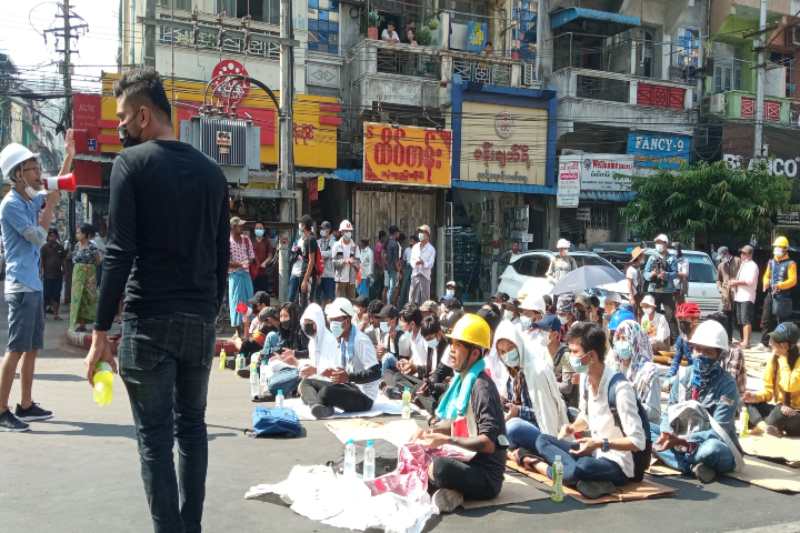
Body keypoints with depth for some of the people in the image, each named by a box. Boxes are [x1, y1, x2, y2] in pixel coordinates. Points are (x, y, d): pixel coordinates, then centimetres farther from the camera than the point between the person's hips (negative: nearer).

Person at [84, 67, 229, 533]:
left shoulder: (132, 162, -5)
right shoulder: (211, 170, 11)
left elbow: (120, 253, -12)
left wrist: (101, 330, -9)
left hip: (149, 319, -5)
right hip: (200, 320, 5)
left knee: (156, 436, 2)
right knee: (193, 427, 15)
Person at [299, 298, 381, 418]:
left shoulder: (361, 341, -18)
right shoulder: (340, 341, 11)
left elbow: (375, 373, -23)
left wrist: (349, 377, -32)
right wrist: (315, 371, 7)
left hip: (363, 397, -10)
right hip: (347, 387, 10)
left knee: (327, 391, -36)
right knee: (307, 382, -2)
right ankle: (317, 407, -29)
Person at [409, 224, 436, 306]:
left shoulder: (431, 249, 1)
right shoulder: (415, 247, 15)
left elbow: (430, 264, -5)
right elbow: (411, 259, 11)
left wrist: (423, 263, -26)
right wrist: (415, 263, -13)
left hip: (425, 275, -4)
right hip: (415, 274, 4)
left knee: (424, 298, -5)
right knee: (412, 297, 3)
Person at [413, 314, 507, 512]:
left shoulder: (481, 387, -19)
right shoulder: (461, 380, 7)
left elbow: (489, 443, -24)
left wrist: (447, 440, -25)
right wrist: (431, 431, 3)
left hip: (486, 476, -9)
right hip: (466, 463, 9)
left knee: (439, 466, -35)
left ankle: (451, 491, -5)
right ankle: (451, 491, -8)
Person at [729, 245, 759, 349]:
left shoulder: (752, 266, -5)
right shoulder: (742, 264, 21)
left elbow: (750, 281, -16)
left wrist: (737, 282, -11)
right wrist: (734, 283, 7)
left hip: (747, 297, -8)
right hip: (738, 296, 8)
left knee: (746, 320, -14)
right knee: (740, 321, 9)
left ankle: (746, 342, -17)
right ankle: (743, 340, 15)